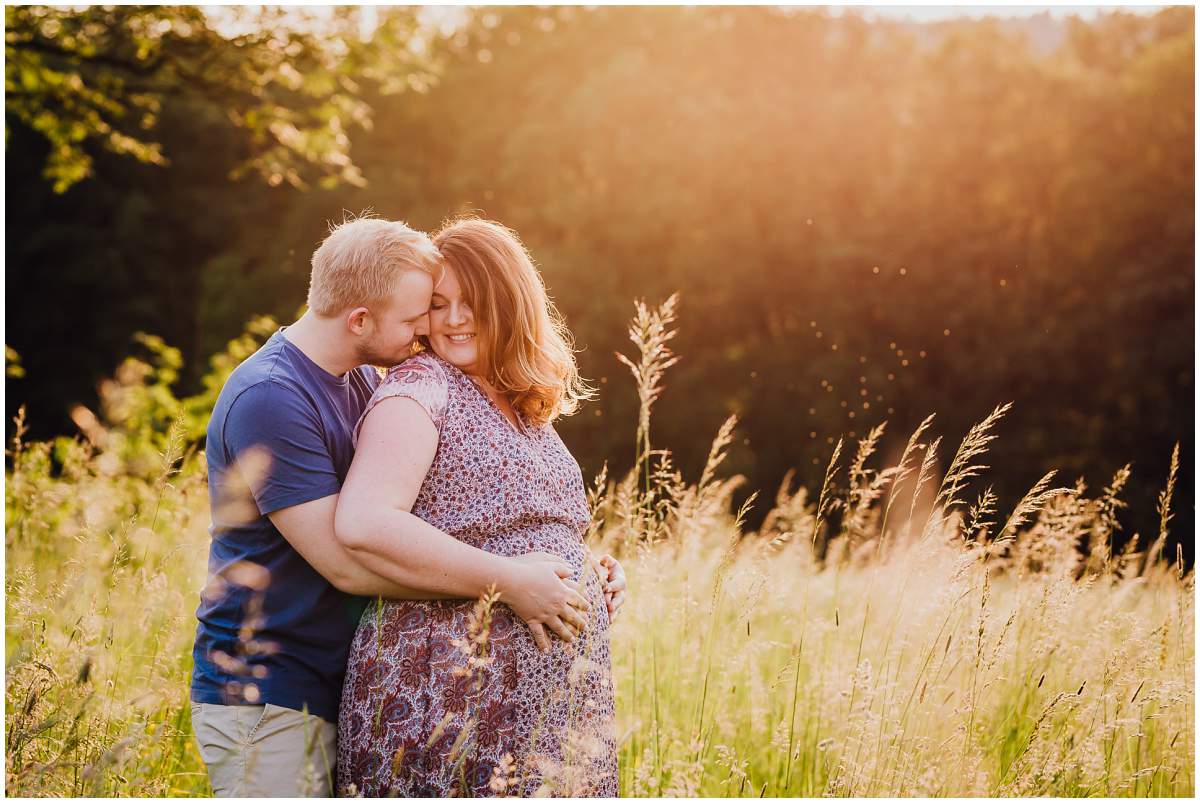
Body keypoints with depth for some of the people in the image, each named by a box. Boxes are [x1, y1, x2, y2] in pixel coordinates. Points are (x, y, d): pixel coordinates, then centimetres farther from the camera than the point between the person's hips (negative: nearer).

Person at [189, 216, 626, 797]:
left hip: (336, 694, 8)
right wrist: (507, 582, -21)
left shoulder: (362, 383, 11)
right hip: (267, 704, -8)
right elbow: (350, 560, -24)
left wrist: (572, 566, 3)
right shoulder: (268, 400, -19)